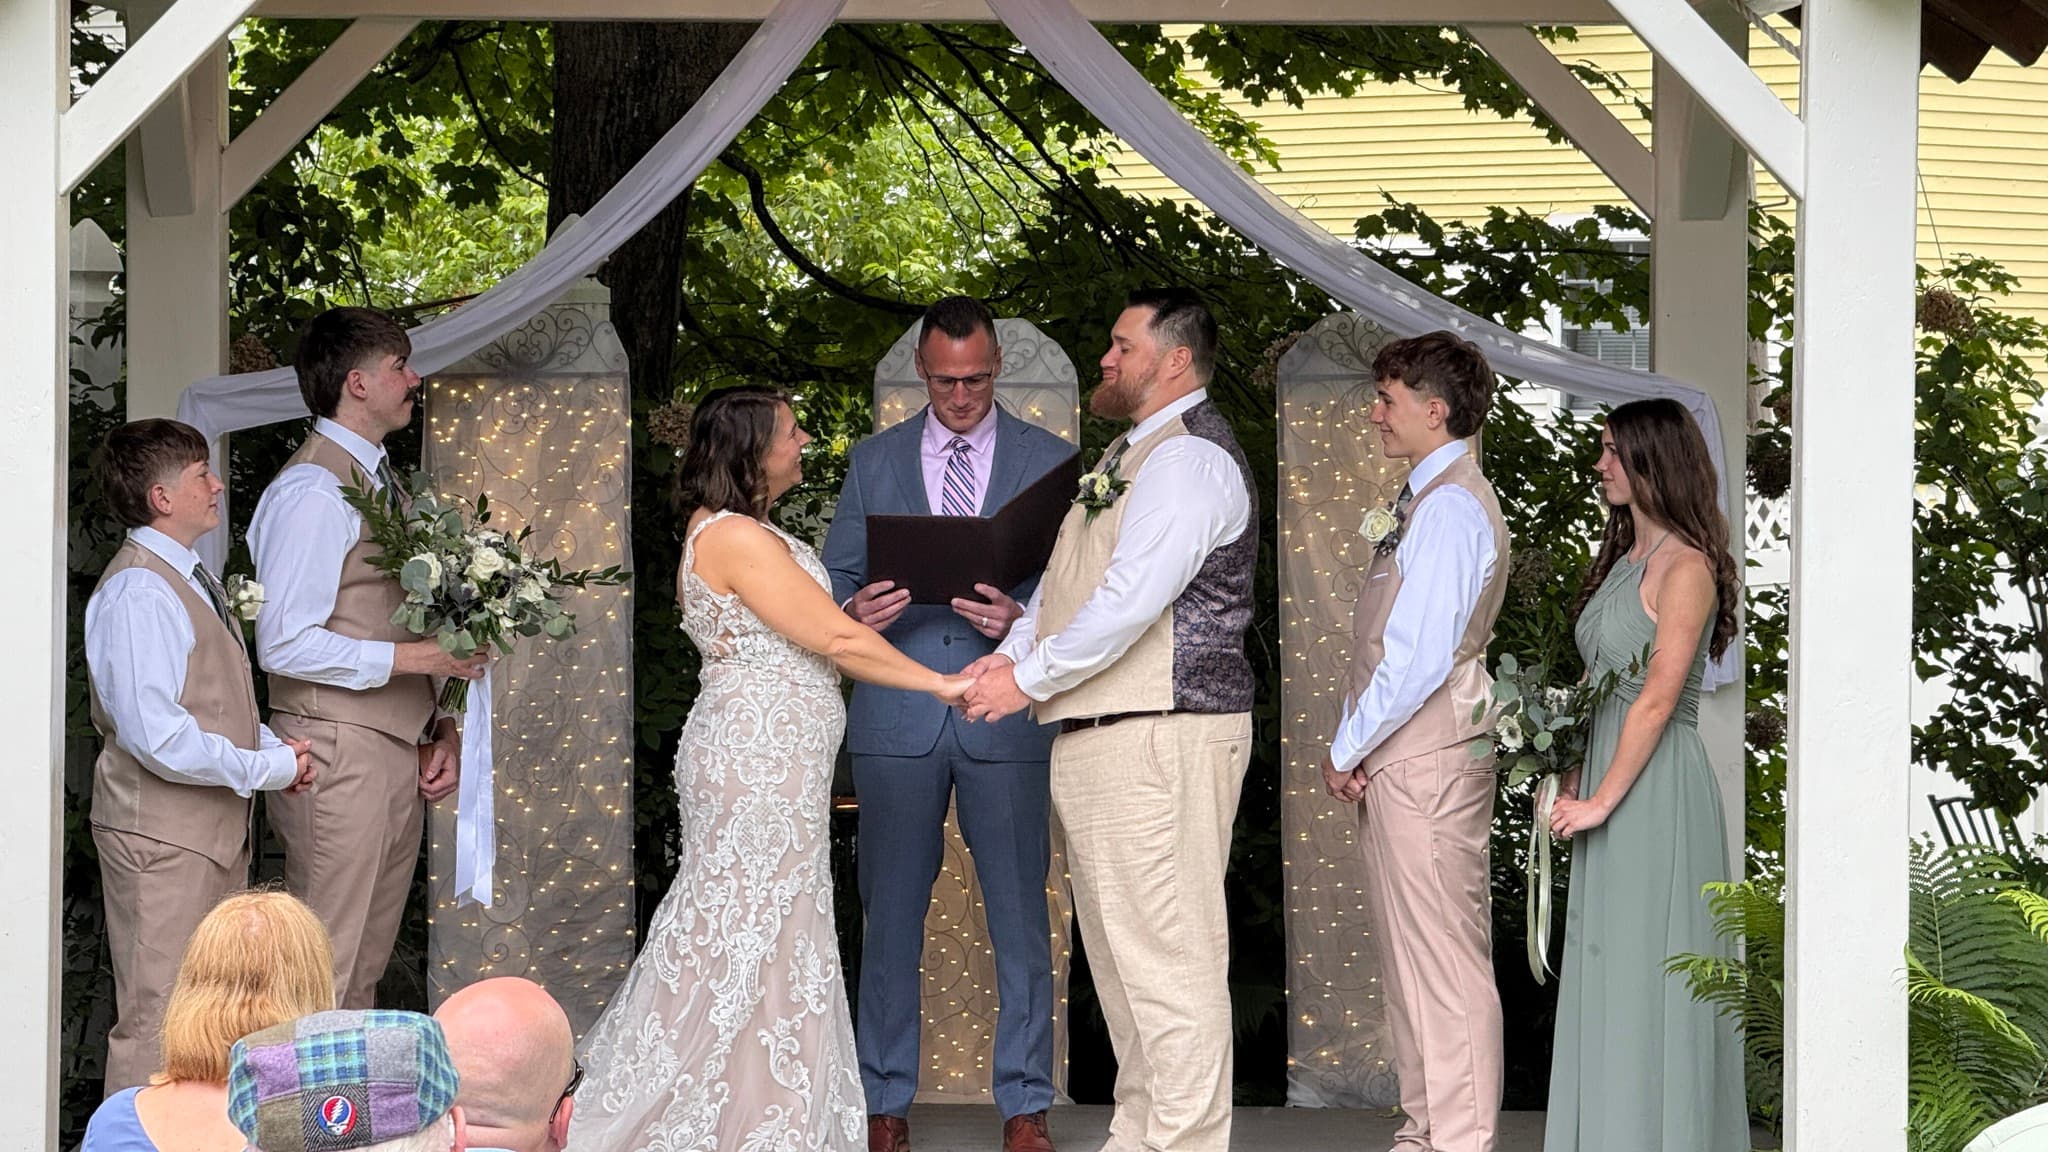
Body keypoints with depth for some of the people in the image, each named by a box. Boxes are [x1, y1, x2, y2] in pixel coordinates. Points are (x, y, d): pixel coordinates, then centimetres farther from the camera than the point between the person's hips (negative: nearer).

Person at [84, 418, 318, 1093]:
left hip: (214, 832, 10)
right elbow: (157, 735, -25)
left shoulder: (189, 580, 14)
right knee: (157, 1018, -6)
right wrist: (267, 768, -16)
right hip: (161, 834, -10)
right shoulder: (138, 591, -19)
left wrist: (273, 746, 4)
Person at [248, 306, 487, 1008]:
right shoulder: (313, 491, -14)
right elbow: (285, 643, -20)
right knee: (323, 976, -6)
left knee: (366, 968, 13)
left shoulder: (379, 481, 16)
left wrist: (440, 727, 9)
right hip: (339, 753, -9)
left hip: (399, 753, 9)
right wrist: (418, 658, -19)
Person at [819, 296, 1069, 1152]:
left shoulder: (1050, 461, 7)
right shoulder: (874, 463, 11)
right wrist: (855, 612, -13)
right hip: (897, 718, 1)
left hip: (1007, 713, -1)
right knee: (891, 914, 5)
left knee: (1019, 915, 1)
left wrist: (1022, 622, -16)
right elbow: (836, 580, 10)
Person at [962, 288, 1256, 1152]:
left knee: (1166, 953, -10)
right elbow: (1065, 580, 22)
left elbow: (1130, 599, -21)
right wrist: (1014, 651, 3)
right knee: (1121, 951, 16)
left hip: (1161, 739, -11)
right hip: (1104, 739, 11)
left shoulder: (1190, 458, -13)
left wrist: (1030, 678, -13)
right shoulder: (1132, 455, 21)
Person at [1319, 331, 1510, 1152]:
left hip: (1425, 765, -10)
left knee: (1442, 957, -6)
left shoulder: (1450, 508, -16)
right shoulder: (1427, 499, 16)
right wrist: (1357, 750, 7)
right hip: (1399, 760, 10)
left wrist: (1347, 749, -12)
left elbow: (1418, 657, -21)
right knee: (1411, 952, 15)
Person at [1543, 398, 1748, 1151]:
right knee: (1606, 975, 10)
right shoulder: (1623, 561, 15)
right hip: (1610, 784, 9)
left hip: (1655, 790, -9)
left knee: (1646, 973, -5)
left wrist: (1601, 801, -15)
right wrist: (1576, 782, 7)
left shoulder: (1685, 568, -12)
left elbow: (1657, 699, -18)